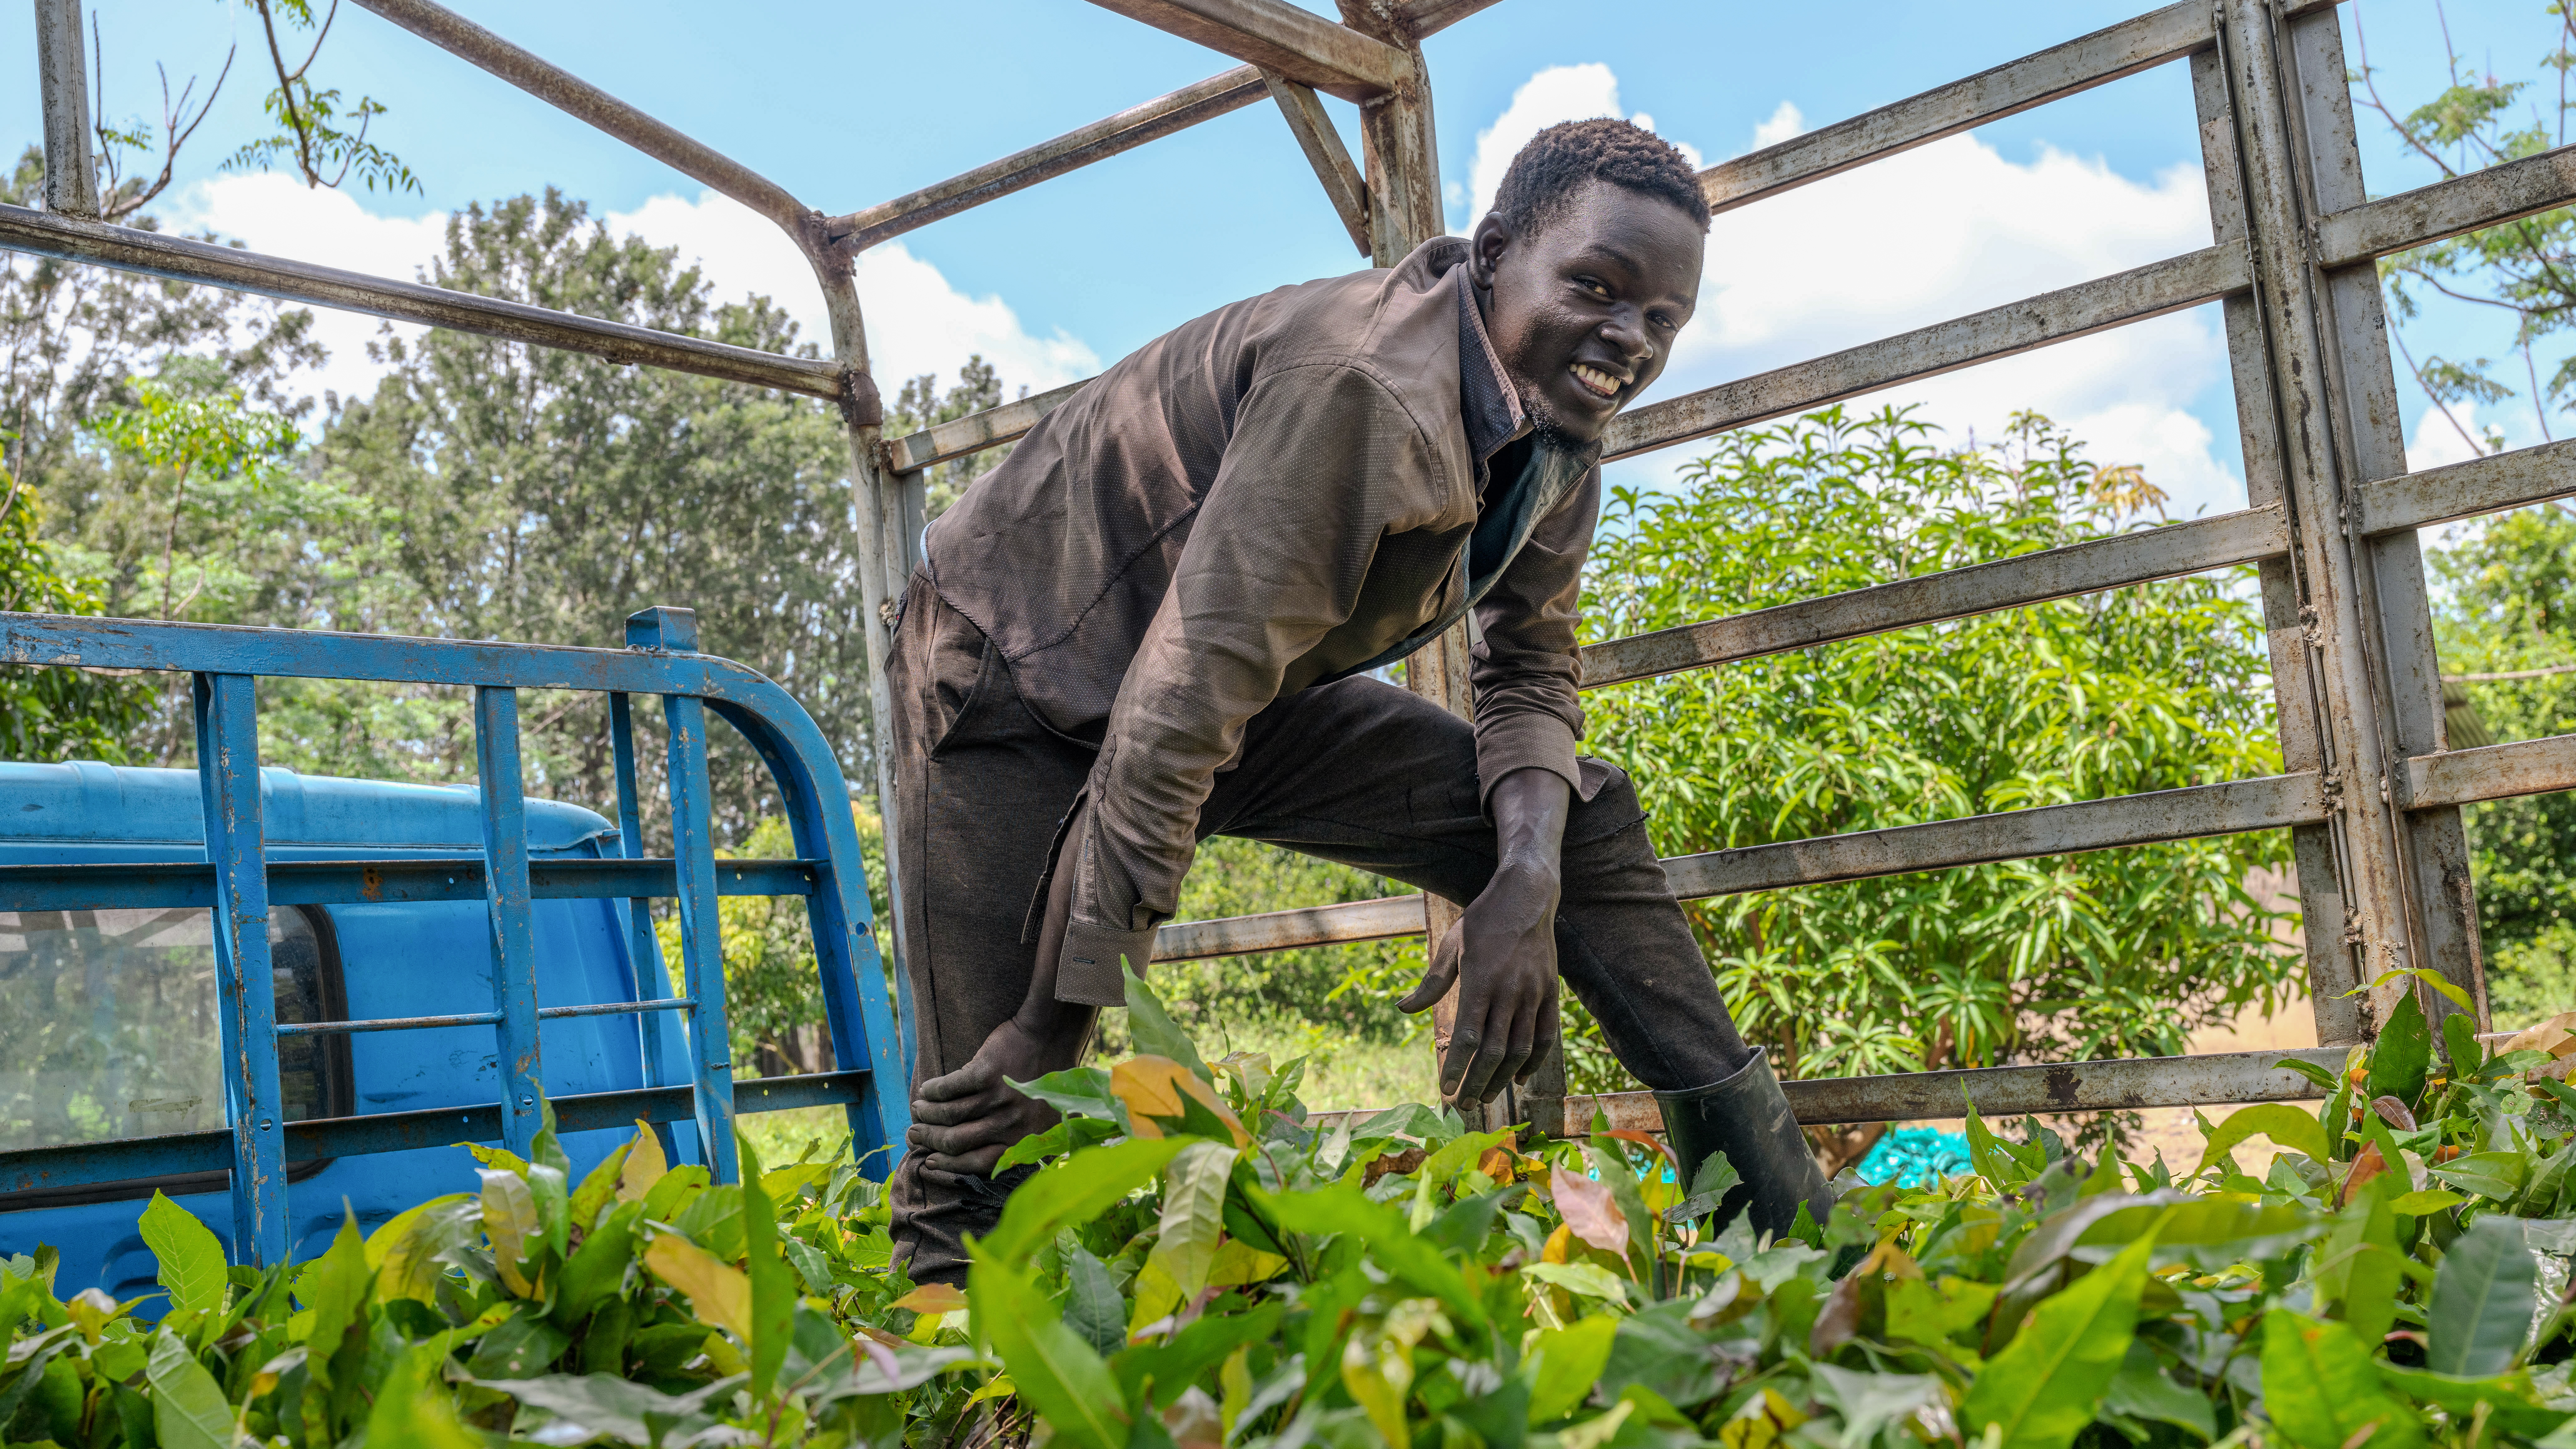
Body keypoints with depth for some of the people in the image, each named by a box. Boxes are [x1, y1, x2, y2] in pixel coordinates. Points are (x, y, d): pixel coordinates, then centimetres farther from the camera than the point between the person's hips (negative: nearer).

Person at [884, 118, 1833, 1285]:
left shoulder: (1559, 443, -5)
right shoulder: (1367, 392, -34)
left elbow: (1529, 676, 3)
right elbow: (1178, 709, -36)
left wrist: (1527, 884, -19)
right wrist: (1061, 1029, -32)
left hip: (1254, 688, 8)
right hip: (1020, 672, -7)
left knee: (1575, 821, 0)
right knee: (996, 1108, -16)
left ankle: (1788, 1219, 8)